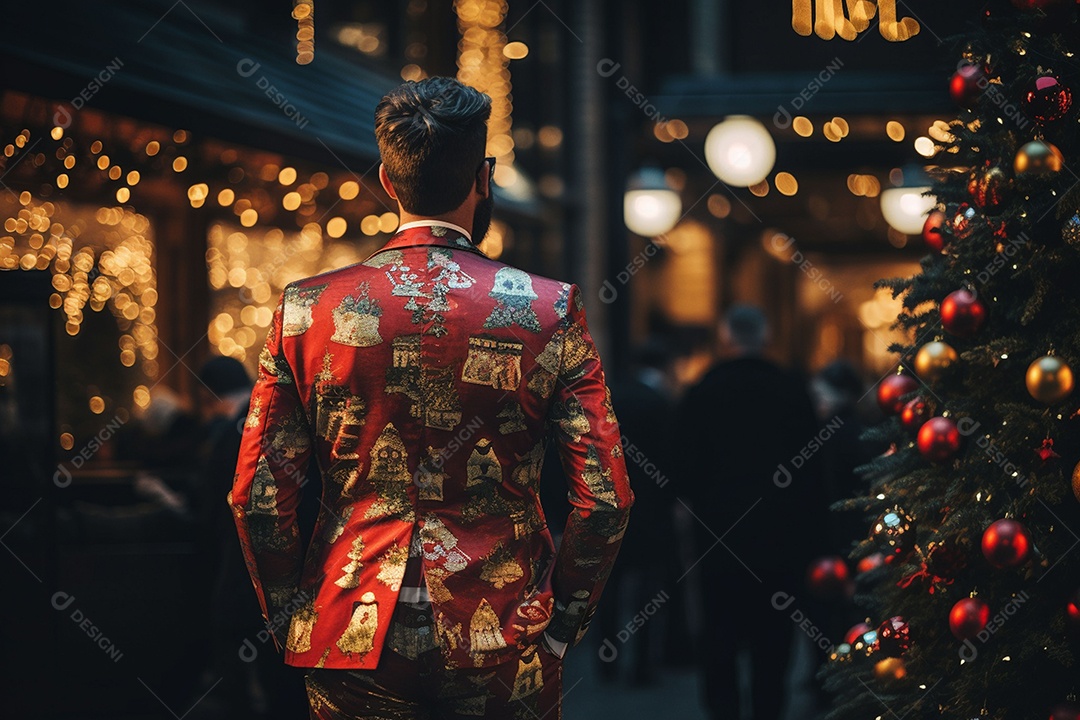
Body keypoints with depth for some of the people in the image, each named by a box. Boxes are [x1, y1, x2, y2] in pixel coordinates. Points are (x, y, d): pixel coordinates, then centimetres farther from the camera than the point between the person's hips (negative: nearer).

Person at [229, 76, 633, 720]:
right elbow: (606, 499, -8)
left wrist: (290, 620, 8)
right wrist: (561, 620, 3)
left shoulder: (305, 309, -3)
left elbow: (258, 497, -4)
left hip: (352, 643, 1)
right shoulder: (552, 312, -6)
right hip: (504, 648, -1)